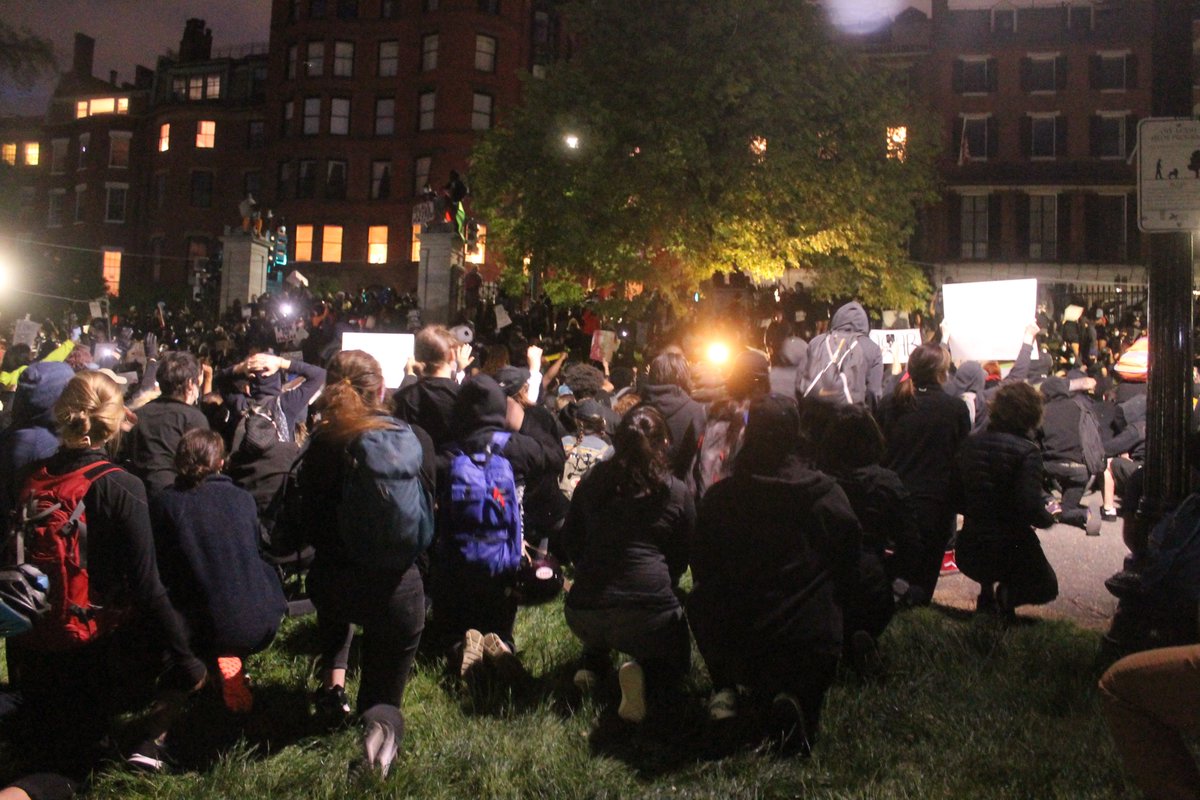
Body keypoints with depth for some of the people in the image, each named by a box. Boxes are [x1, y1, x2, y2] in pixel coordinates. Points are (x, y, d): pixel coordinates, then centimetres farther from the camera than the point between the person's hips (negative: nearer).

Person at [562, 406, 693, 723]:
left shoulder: (591, 481, 9)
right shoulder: (677, 493, 4)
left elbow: (570, 540, 20)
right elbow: (682, 558, 13)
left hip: (583, 613, 4)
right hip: (649, 612, -4)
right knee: (677, 661, 25)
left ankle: (591, 662, 11)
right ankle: (644, 675, -7)